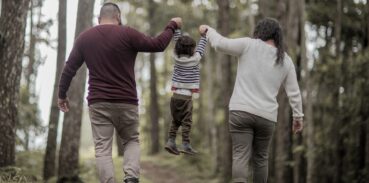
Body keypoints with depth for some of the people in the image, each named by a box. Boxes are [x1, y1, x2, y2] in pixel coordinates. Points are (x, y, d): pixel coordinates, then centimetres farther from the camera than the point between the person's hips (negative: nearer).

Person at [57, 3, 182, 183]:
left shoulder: (84, 38, 6)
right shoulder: (127, 33, -6)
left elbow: (69, 69, 11)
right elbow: (158, 45, -2)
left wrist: (62, 94, 23)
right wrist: (172, 25, 13)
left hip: (98, 103, 1)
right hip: (126, 102, -1)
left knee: (102, 148, 0)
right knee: (132, 140, 17)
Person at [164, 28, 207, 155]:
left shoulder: (176, 57, 3)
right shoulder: (195, 59, -7)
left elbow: (177, 43, 15)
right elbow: (201, 49, 8)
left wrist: (176, 28, 23)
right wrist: (203, 35, 19)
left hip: (175, 94, 5)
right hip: (186, 96, -5)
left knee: (175, 121, 13)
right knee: (186, 121, -1)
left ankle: (171, 141, 6)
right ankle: (185, 144, -4)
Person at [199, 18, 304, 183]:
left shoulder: (249, 45, 0)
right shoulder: (286, 61, 11)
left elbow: (220, 44, -4)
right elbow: (294, 92, 13)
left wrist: (208, 30, 15)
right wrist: (298, 116, 22)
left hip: (241, 111, -3)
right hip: (267, 116, 3)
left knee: (240, 156, -9)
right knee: (260, 158, 17)